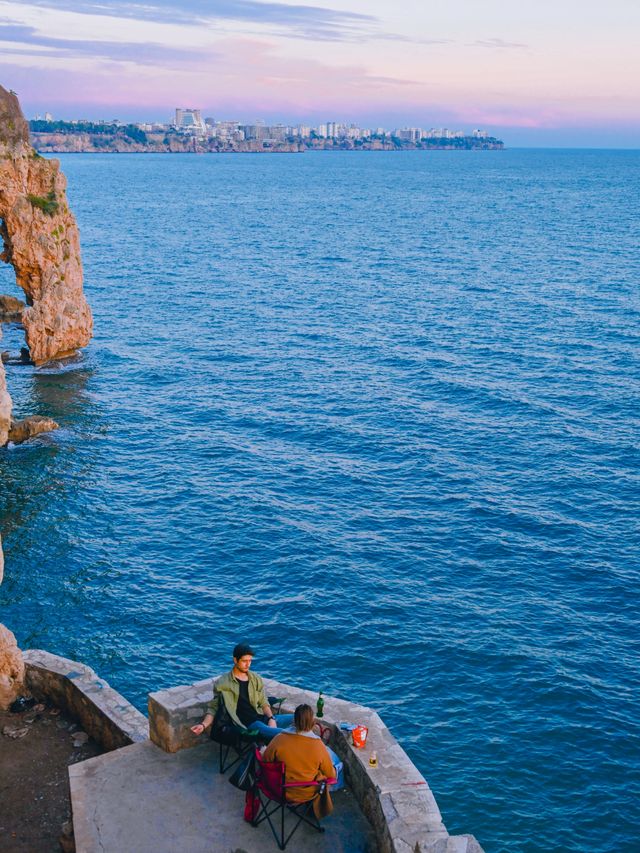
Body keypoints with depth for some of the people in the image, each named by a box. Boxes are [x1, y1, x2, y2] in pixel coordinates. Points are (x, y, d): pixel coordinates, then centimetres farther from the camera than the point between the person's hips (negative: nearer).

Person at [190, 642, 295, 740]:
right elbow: (213, 708, 5)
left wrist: (271, 718, -1)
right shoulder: (222, 683, 2)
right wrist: (203, 725, -12)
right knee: (282, 735, -34)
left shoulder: (256, 679, 16)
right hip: (248, 723, -6)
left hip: (263, 718, 6)